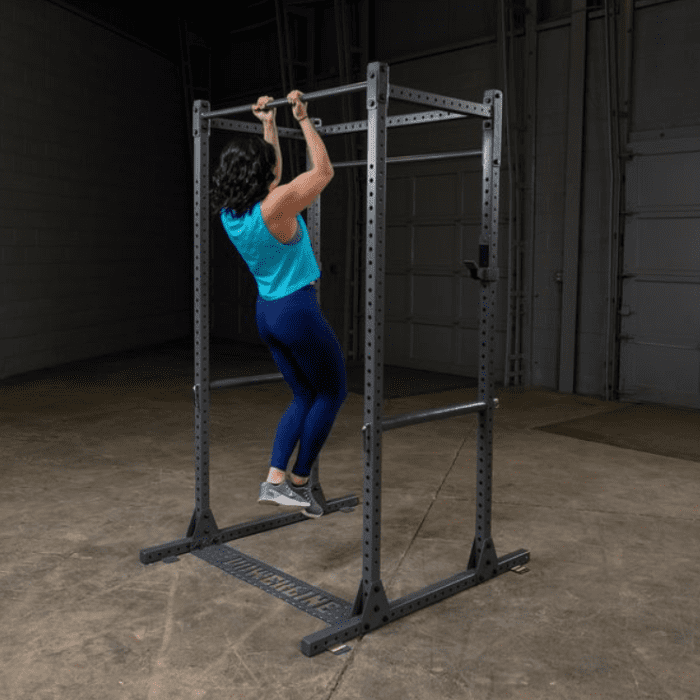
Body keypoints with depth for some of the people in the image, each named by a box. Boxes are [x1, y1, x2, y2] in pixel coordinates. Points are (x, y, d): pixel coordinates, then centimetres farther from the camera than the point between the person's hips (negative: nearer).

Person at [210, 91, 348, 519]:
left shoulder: (231, 211, 2)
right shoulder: (276, 206, -21)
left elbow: (272, 174, 19)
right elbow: (324, 170, -9)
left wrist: (268, 126, 23)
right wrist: (303, 118, -4)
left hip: (268, 311, 8)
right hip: (298, 311, -8)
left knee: (305, 396, 18)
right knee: (333, 392, 11)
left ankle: (275, 481, 11)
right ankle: (300, 484, 15)